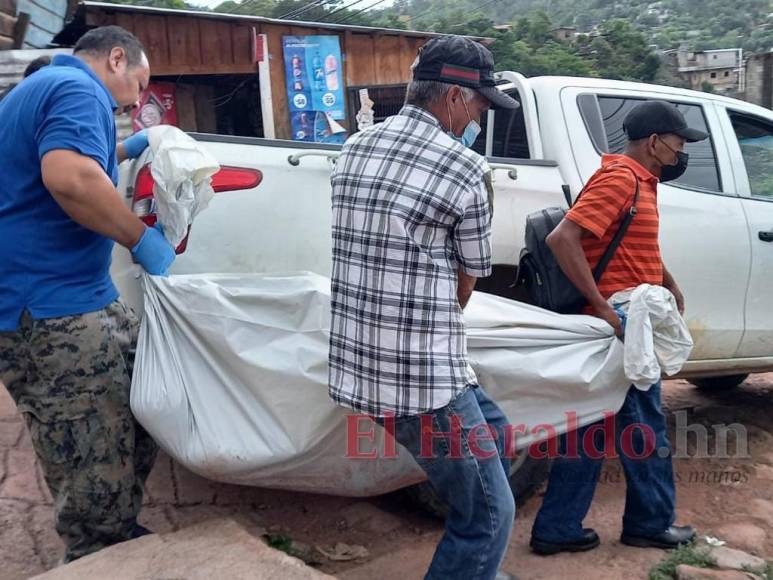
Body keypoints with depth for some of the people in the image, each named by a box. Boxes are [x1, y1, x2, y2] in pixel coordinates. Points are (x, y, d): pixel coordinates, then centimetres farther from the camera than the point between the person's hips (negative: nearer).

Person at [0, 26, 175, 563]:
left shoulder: (44, 86, 22)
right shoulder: (79, 90, -12)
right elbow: (68, 177, -31)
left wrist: (123, 151, 32)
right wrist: (143, 240, -20)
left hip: (69, 298, 11)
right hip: (51, 311, -11)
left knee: (144, 408, 18)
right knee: (96, 473, -3)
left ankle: (121, 537, 31)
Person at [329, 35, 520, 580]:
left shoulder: (355, 148, 9)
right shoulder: (464, 168, -12)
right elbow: (470, 277, 1)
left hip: (359, 362, 9)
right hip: (422, 376, -9)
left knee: (492, 428, 29)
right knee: (489, 514, 8)